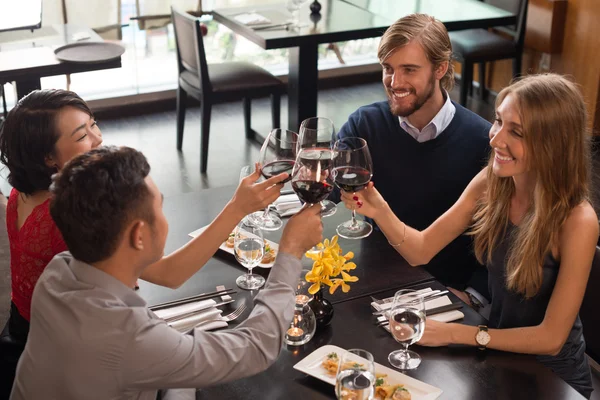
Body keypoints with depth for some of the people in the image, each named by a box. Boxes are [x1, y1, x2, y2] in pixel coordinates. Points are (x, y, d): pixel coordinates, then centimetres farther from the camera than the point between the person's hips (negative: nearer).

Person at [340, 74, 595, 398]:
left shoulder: (576, 222, -27)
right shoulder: (490, 183, -13)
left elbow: (551, 338, -21)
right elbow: (421, 251, -6)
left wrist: (457, 334, -22)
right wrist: (379, 210, -24)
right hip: (497, 357, 4)